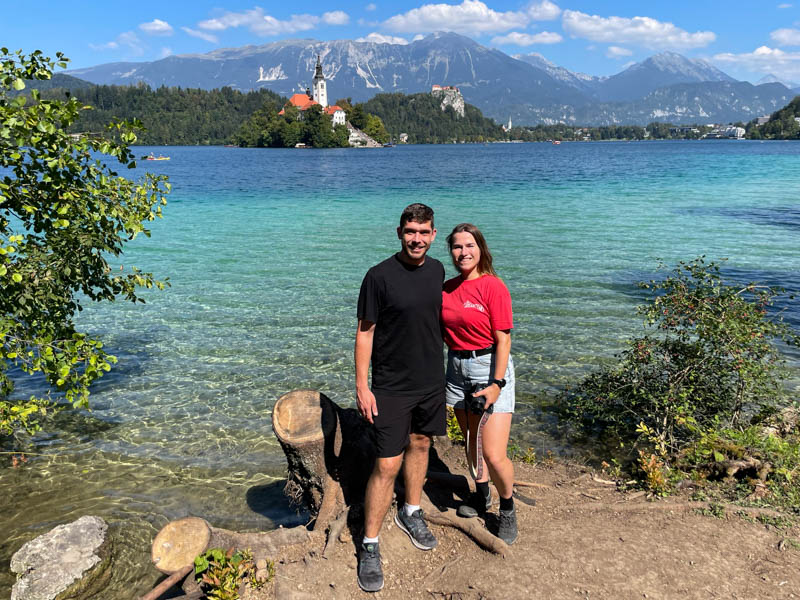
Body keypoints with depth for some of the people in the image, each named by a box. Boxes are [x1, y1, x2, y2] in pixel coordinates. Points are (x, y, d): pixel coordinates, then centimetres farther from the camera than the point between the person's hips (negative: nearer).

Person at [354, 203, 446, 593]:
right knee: (387, 465, -5)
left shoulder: (436, 271, 2)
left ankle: (411, 513, 41)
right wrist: (362, 387, -13)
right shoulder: (380, 276, -15)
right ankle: (369, 546, 10)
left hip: (431, 381, 6)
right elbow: (365, 332, -11)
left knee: (420, 444, 19)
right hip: (391, 386, -5)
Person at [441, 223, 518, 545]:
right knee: (471, 441, 19)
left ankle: (507, 510, 19)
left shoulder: (493, 286, -13)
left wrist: (497, 384, -18)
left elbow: (503, 339, -14)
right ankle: (481, 495, 42)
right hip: (457, 367, 6)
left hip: (489, 367, -6)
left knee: (494, 455, -8)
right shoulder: (447, 288, 5)